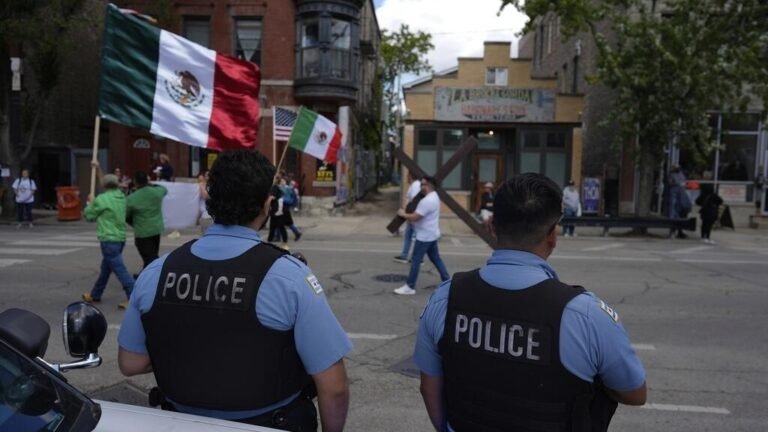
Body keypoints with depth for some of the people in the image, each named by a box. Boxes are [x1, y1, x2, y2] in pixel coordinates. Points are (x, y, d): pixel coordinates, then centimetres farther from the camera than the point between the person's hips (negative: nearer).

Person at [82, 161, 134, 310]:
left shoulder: (101, 199, -13)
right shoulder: (121, 196, 6)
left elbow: (89, 216, 2)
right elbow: (109, 181, 26)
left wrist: (90, 202, 19)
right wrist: (98, 169, 32)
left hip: (109, 240, -8)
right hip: (120, 238, 8)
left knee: (120, 270, -11)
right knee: (105, 268, 20)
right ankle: (95, 295, 35)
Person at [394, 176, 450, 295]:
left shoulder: (427, 201, -24)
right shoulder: (434, 197, 12)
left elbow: (415, 217, -26)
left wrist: (403, 214, -9)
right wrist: (409, 215, 9)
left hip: (424, 236, -10)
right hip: (432, 235, 10)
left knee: (415, 260, -3)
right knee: (436, 258, 18)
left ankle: (410, 287, 3)